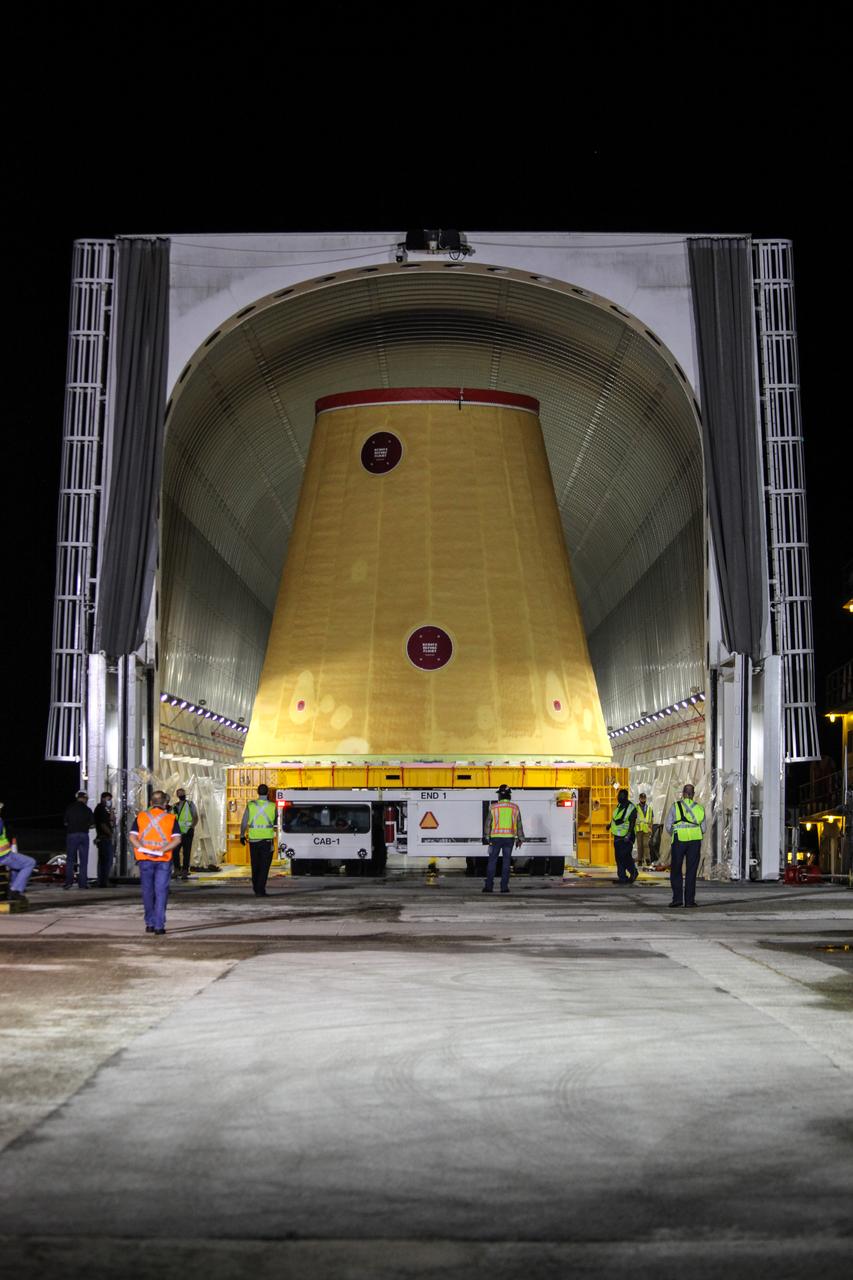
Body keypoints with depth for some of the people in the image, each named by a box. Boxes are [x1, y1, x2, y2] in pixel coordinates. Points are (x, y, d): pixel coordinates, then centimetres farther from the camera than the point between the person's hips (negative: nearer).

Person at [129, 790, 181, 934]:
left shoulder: (140, 817, 6)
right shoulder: (171, 818, 2)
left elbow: (132, 837, -4)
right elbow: (177, 839, -9)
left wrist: (143, 848, -12)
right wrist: (163, 849, -13)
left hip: (145, 859, 2)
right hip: (163, 860, -2)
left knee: (147, 892, 13)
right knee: (161, 893, 0)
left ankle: (150, 924, 18)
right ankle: (159, 926, -4)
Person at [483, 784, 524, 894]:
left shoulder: (493, 807, -3)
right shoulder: (515, 808, 2)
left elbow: (488, 823, 0)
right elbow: (519, 824, 5)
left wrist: (488, 837, 11)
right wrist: (519, 839, 13)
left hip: (496, 837, -1)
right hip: (509, 838, 1)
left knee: (492, 861, 5)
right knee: (506, 862, 5)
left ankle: (489, 886, 1)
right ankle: (504, 887, 1)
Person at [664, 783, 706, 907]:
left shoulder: (675, 806, 1)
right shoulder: (699, 808, 8)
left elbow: (668, 825, 1)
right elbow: (703, 829, 10)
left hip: (679, 841, -2)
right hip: (695, 840, 2)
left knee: (676, 870, 8)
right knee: (691, 871, 5)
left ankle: (677, 898, 0)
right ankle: (689, 900, 2)